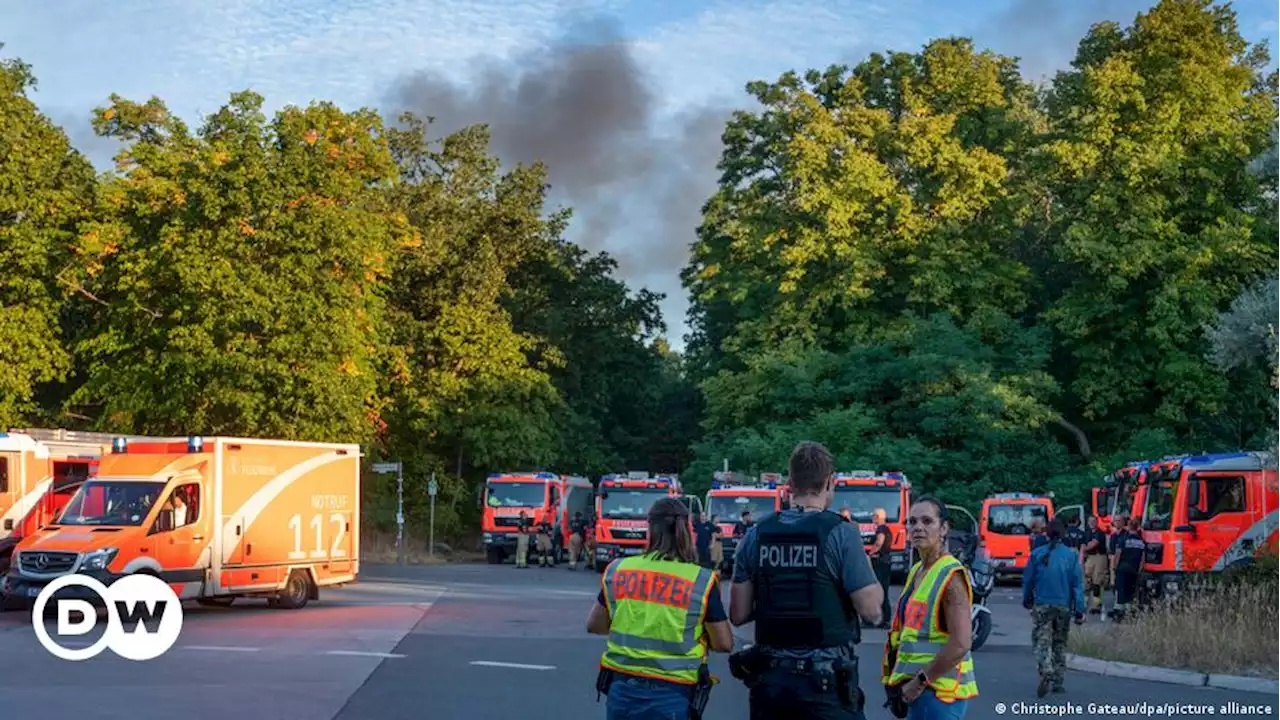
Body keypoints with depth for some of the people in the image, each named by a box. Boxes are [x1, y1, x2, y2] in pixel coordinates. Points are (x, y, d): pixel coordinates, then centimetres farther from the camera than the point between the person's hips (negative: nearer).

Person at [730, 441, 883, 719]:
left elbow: (738, 615, 4)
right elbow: (871, 611, -11)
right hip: (827, 679, -4)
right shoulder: (841, 533, -9)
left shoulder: (756, 535, 2)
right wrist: (868, 570, 8)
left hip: (769, 677, 4)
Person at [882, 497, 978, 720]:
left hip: (938, 690, -9)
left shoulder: (951, 577, -14)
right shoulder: (916, 571, 13)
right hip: (919, 689, 9)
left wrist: (919, 682, -17)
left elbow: (960, 644, -22)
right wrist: (897, 683, 9)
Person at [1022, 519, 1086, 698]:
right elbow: (1078, 583, -5)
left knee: (1042, 641, -1)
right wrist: (1080, 609, -3)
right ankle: (1057, 681, 16)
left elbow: (1028, 580, 3)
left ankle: (1046, 672, -26)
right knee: (1060, 643, 14)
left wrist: (1027, 600, 19)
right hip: (1064, 606, 2)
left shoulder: (1037, 554, -4)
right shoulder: (1071, 555, -3)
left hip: (1042, 605, -2)